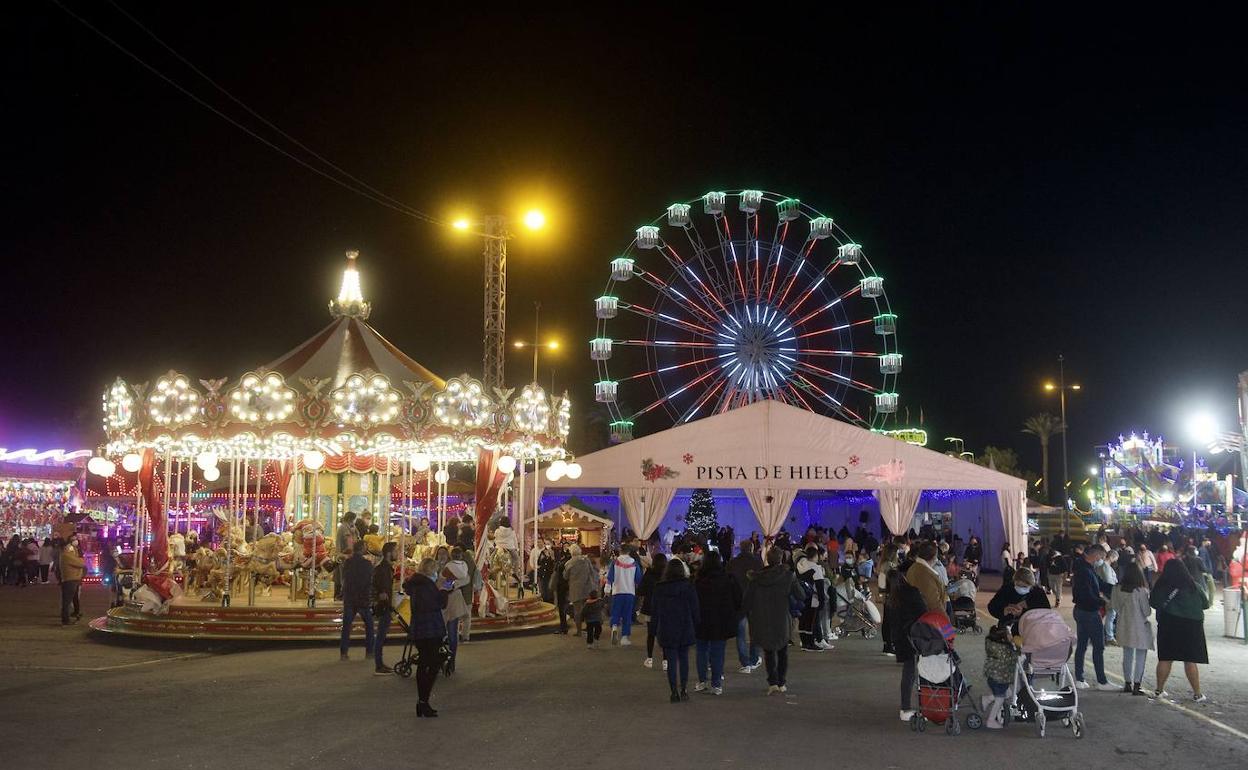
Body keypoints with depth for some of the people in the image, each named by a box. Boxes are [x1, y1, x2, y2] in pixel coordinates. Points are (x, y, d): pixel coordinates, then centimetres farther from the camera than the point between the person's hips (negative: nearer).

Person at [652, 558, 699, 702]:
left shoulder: (659, 589, -3)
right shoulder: (688, 587, -7)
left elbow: (655, 611, 5)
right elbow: (695, 610, -3)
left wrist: (659, 628, 16)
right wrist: (695, 629, 6)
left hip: (666, 630, 0)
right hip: (685, 629, 0)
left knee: (671, 660, 3)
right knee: (684, 658, 12)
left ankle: (674, 692, 2)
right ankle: (684, 689, 11)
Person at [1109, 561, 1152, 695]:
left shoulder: (1117, 589, -6)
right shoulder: (1141, 591, -19)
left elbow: (1114, 606, 2)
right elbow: (1147, 611, -11)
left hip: (1124, 627, 4)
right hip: (1140, 627, -4)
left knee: (1127, 656, 16)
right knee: (1140, 657, 5)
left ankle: (1128, 684, 22)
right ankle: (1136, 686, 4)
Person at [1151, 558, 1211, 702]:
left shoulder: (1161, 586, -4)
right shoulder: (1193, 586, -4)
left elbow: (1153, 603, 0)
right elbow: (1205, 604, 5)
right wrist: (1210, 602, 28)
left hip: (1168, 625, 1)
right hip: (1191, 626, -1)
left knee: (1165, 659, 8)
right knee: (1190, 661, 3)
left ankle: (1159, 690, 15)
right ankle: (1197, 694, 5)